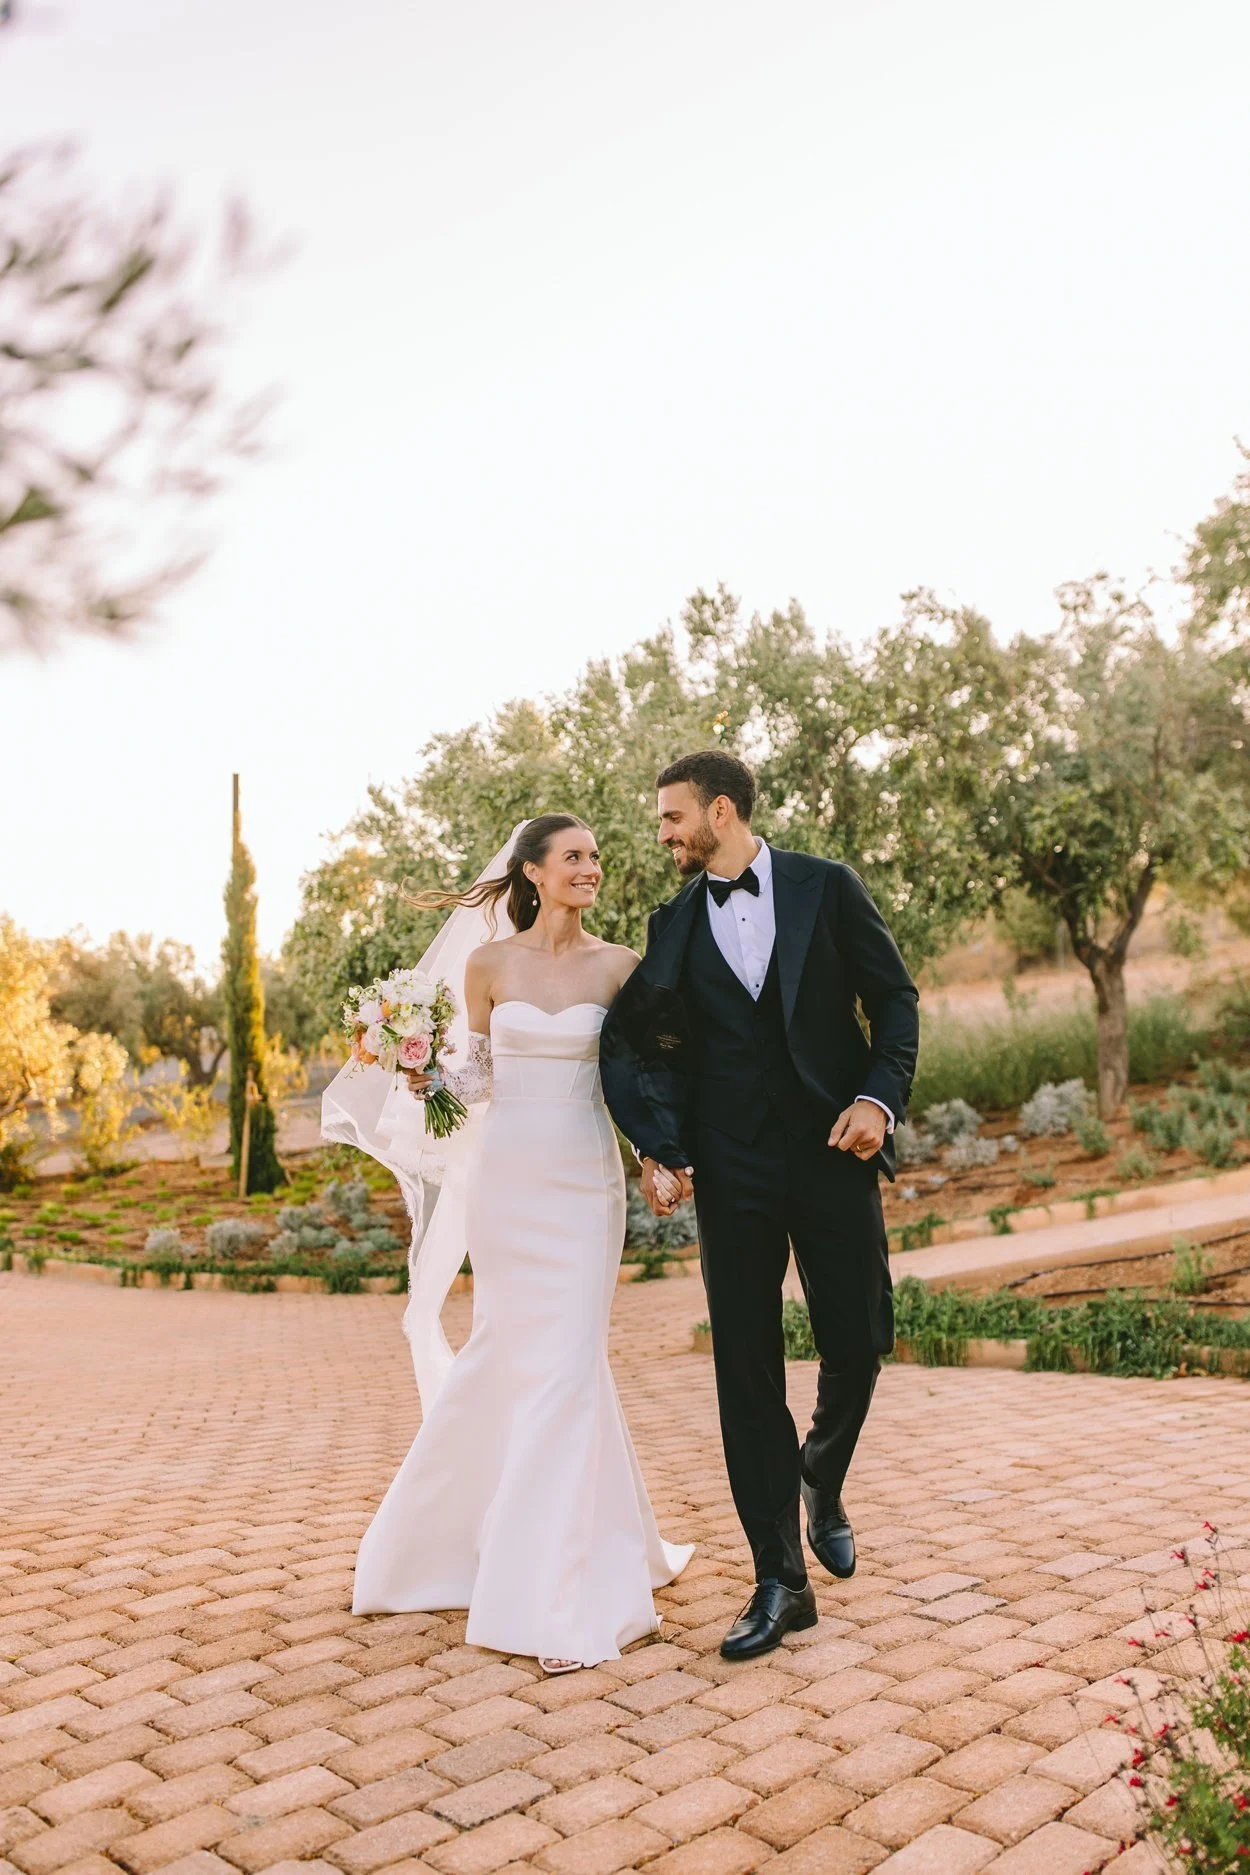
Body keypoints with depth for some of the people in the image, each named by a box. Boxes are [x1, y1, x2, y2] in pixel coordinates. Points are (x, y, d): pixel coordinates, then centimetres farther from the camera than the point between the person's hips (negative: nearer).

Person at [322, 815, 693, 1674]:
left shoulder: (619, 965, 1)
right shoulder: (490, 962, 1)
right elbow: (476, 1076, 8)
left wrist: (666, 1159, -6)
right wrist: (428, 1078, -11)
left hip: (587, 1179, 0)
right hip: (507, 1175, 0)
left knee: (565, 1361, -3)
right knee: (510, 1356, 8)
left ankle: (563, 1594, 10)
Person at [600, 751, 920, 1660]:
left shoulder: (827, 887, 2)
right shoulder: (674, 923, 8)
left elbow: (895, 999, 3)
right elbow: (628, 1042, 4)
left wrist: (879, 1097, -11)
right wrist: (658, 1146, -9)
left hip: (834, 1149, -1)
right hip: (732, 1169, 2)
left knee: (859, 1341, 1)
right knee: (747, 1370, 3)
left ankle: (821, 1480, 35)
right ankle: (781, 1582, 16)